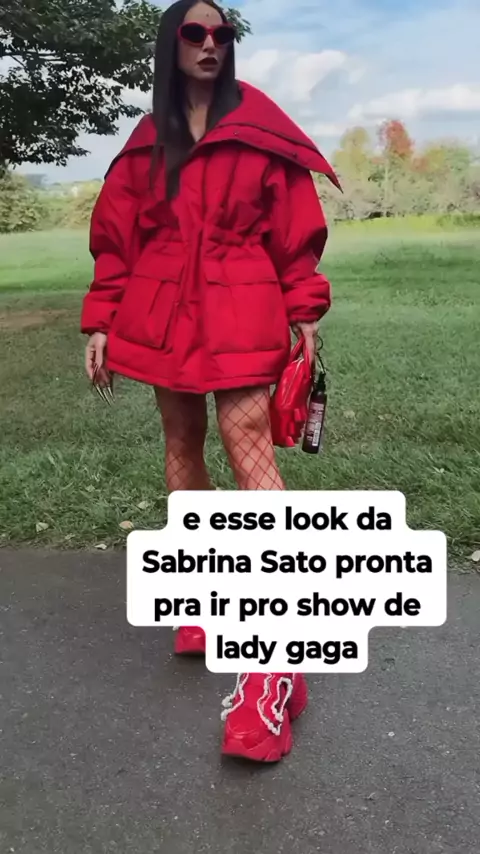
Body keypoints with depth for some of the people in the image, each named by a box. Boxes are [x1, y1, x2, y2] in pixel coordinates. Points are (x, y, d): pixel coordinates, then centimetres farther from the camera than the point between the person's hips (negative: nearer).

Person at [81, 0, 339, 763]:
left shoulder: (259, 126, 5)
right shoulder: (148, 139, 13)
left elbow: (294, 223, 4)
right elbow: (116, 234, 11)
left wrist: (305, 310, -2)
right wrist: (101, 322, 4)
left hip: (239, 311, -4)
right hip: (162, 313, 5)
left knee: (249, 445, -16)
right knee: (182, 445, 9)